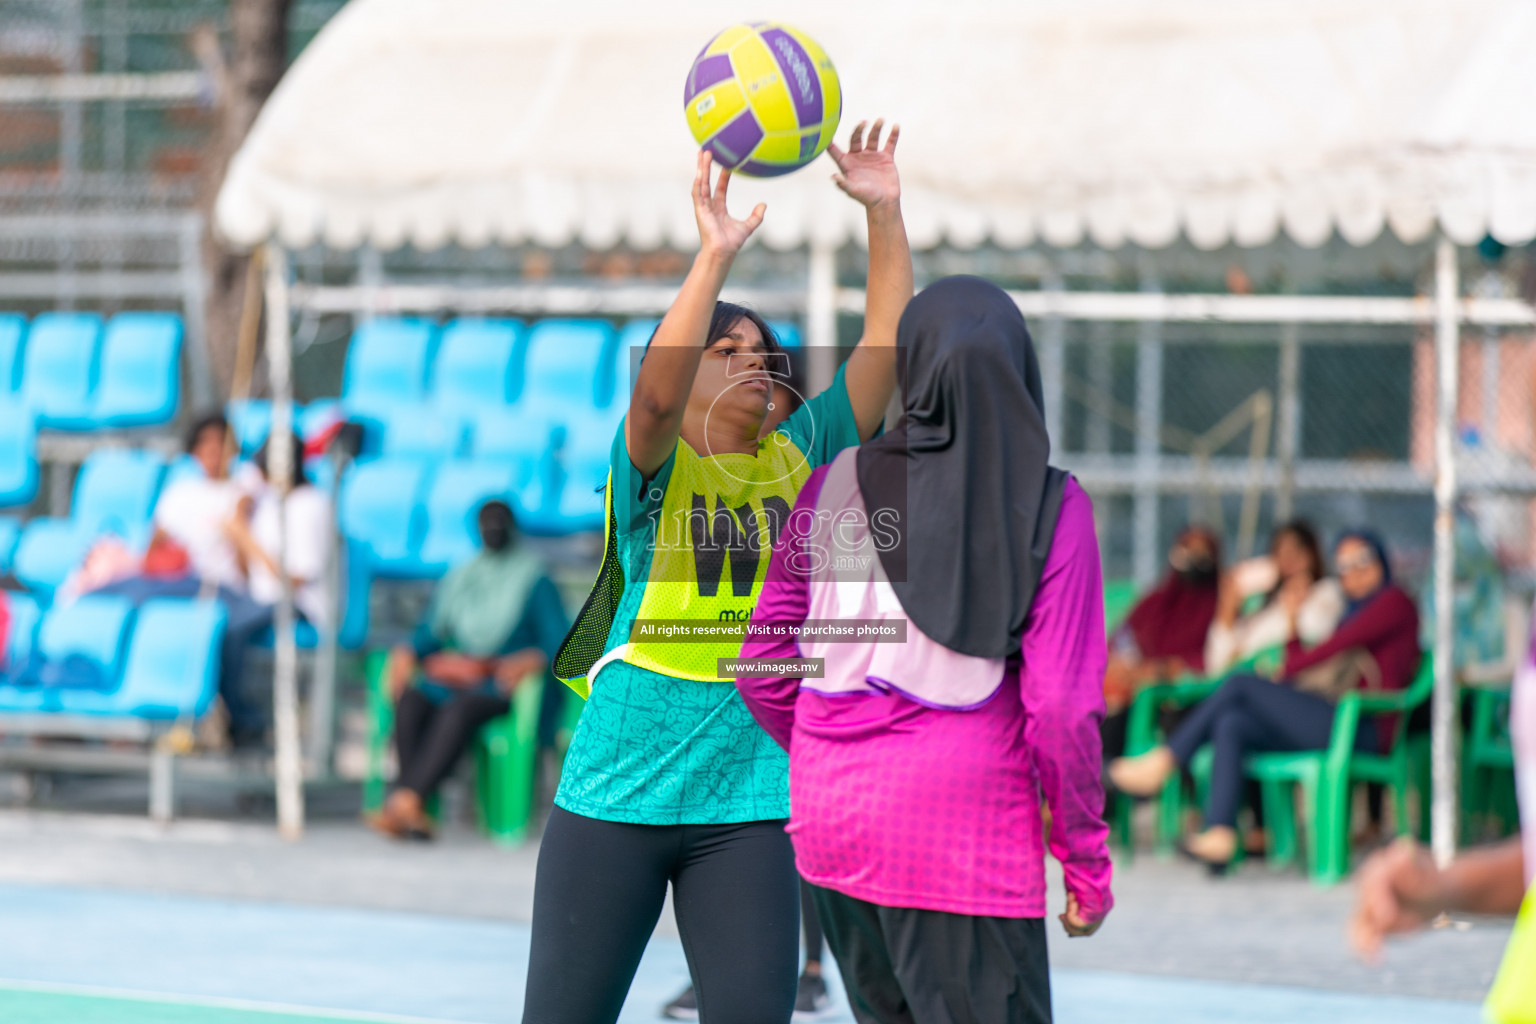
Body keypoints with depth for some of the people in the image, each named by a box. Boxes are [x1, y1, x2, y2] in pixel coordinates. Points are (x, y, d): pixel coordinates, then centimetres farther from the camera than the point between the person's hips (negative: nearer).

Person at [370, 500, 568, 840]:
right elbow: (430, 633, 19)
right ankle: (412, 813, -39)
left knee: (458, 708, -37)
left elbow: (559, 642, -4)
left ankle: (408, 799, -48)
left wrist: (529, 661, -24)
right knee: (410, 701, -29)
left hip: (501, 685, -4)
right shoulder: (459, 579, 20)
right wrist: (407, 653, -3)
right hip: (453, 674, 4)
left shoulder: (534, 581, 4)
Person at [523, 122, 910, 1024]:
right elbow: (656, 395, -25)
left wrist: (885, 215, -8)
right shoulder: (652, 467, -3)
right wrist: (716, 256, -29)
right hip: (619, 792, -3)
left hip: (749, 805, 3)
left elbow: (888, 351, 1)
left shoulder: (799, 459, 8)